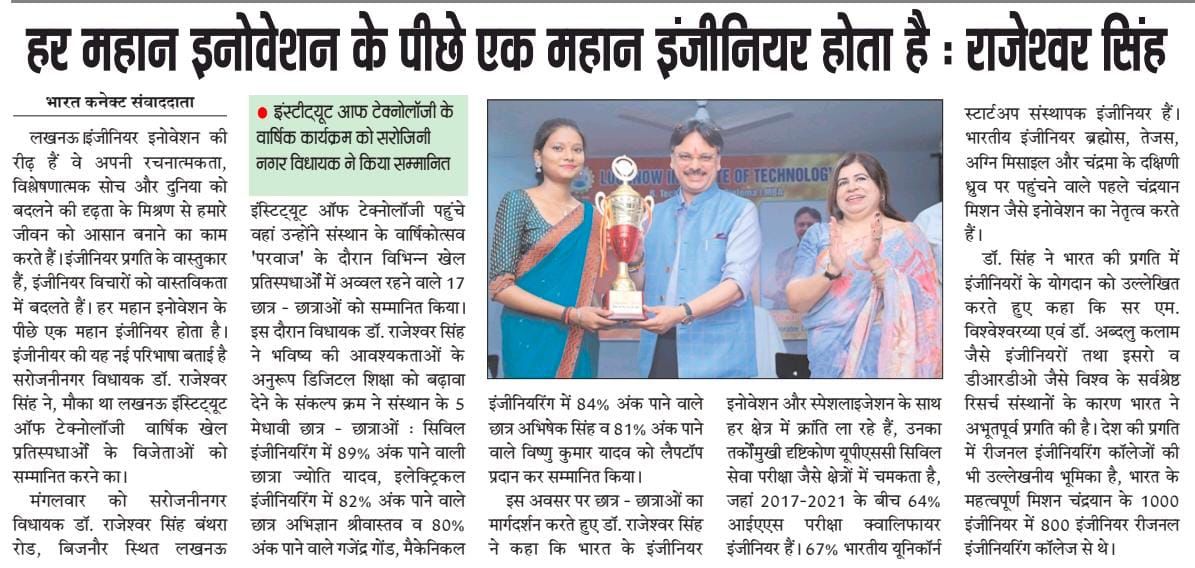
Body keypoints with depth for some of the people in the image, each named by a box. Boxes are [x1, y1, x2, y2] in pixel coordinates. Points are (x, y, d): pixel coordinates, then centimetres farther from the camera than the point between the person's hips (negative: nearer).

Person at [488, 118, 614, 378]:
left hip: (580, 344, 5)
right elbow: (499, 285, -10)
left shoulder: (589, 214, 11)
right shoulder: (518, 202, -4)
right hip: (533, 341, -5)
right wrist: (569, 314, -17)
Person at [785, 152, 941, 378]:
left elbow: (918, 303, -11)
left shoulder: (907, 236, 0)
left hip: (884, 361, -2)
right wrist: (832, 270, -21)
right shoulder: (818, 236, 6)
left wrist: (876, 262, -25)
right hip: (829, 362, 2)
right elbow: (795, 301, -4)